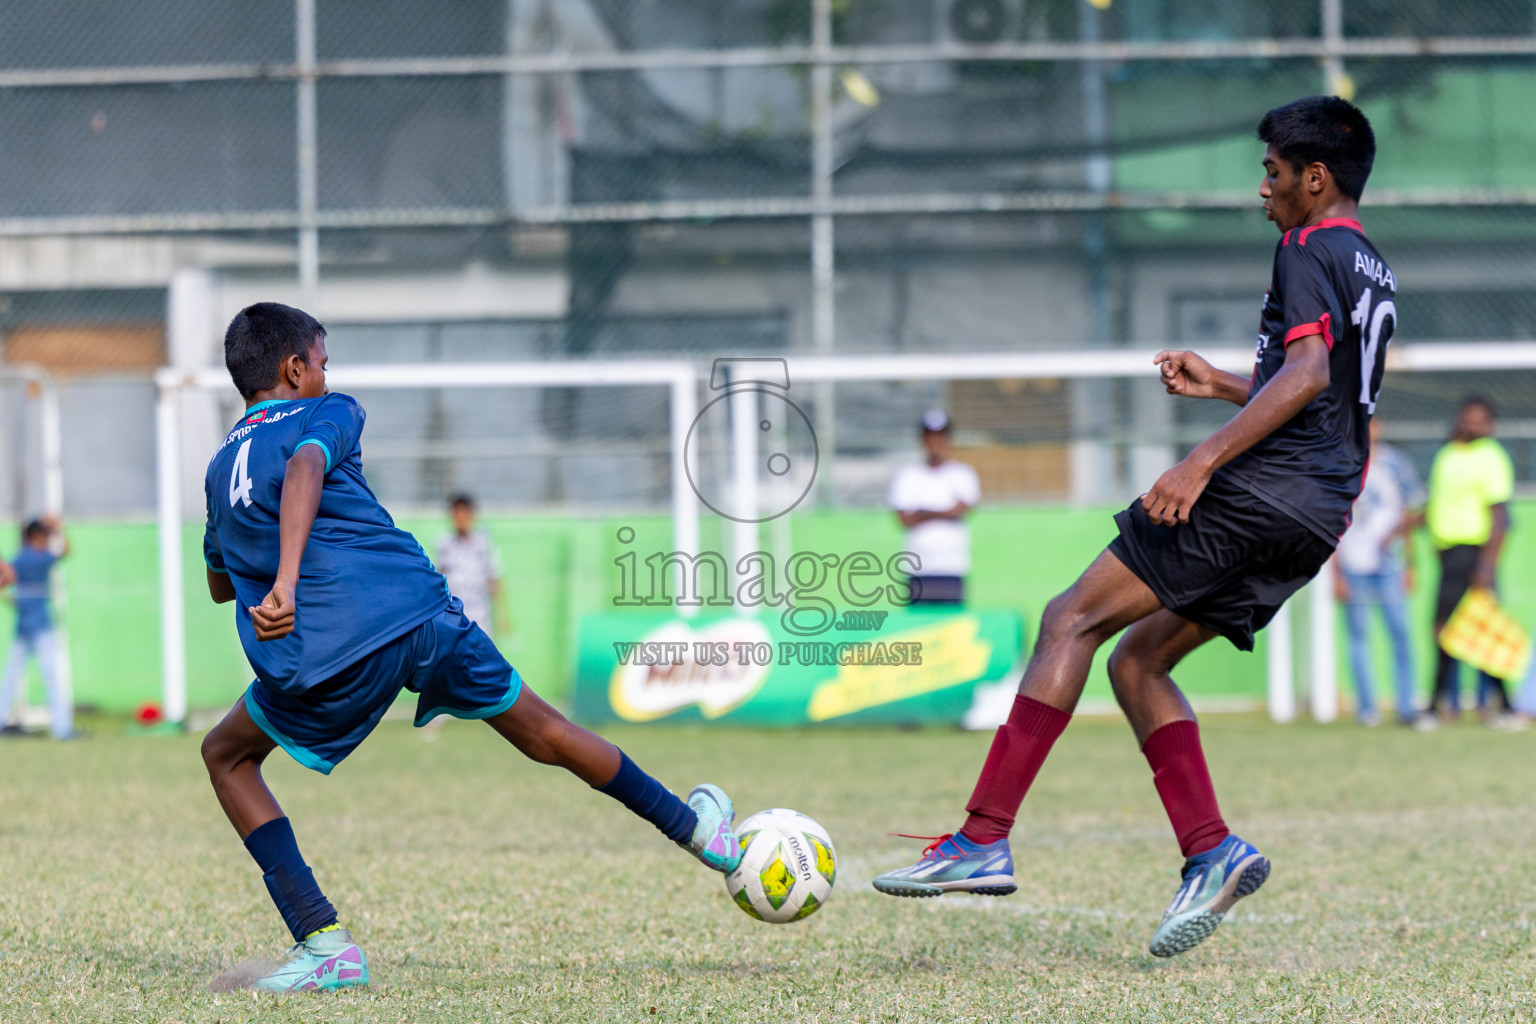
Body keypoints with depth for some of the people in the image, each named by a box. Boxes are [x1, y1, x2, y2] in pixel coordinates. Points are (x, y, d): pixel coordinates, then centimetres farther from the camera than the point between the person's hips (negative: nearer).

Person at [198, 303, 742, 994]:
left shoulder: (220, 468, 22)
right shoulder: (325, 415, 10)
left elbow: (221, 583, 35)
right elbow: (303, 474, -15)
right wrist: (287, 580, -27)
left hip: (322, 656, 1)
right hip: (422, 613, -1)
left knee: (227, 755, 24)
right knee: (543, 732, 19)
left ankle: (323, 944, 8)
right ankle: (699, 831, 36)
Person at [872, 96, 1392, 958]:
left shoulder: (1312, 250, -5)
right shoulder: (1373, 271, 24)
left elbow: (1308, 374, -21)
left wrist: (1203, 461, -25)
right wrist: (1224, 386, 32)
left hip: (1256, 494, -9)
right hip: (1320, 518, 9)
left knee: (1073, 620, -8)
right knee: (1136, 661, 14)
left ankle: (986, 840, -17)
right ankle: (1210, 852, -1)